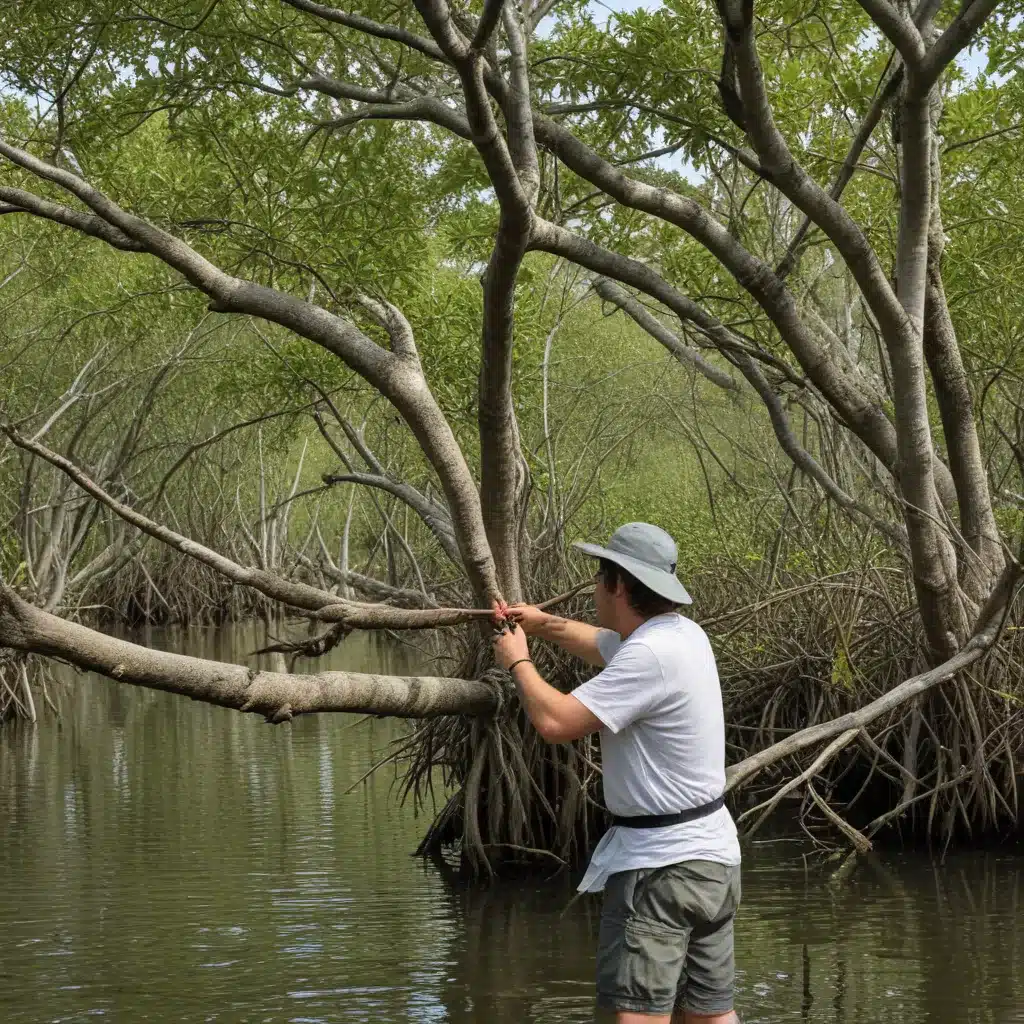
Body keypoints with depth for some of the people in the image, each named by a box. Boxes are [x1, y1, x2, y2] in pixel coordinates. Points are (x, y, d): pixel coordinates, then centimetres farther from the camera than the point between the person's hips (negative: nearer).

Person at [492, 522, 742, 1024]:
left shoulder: (652, 655, -20)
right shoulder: (680, 633, 10)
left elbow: (556, 722, -20)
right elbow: (604, 645, 33)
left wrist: (518, 662, -4)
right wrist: (542, 623, 28)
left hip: (659, 865, -10)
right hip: (710, 856, 10)